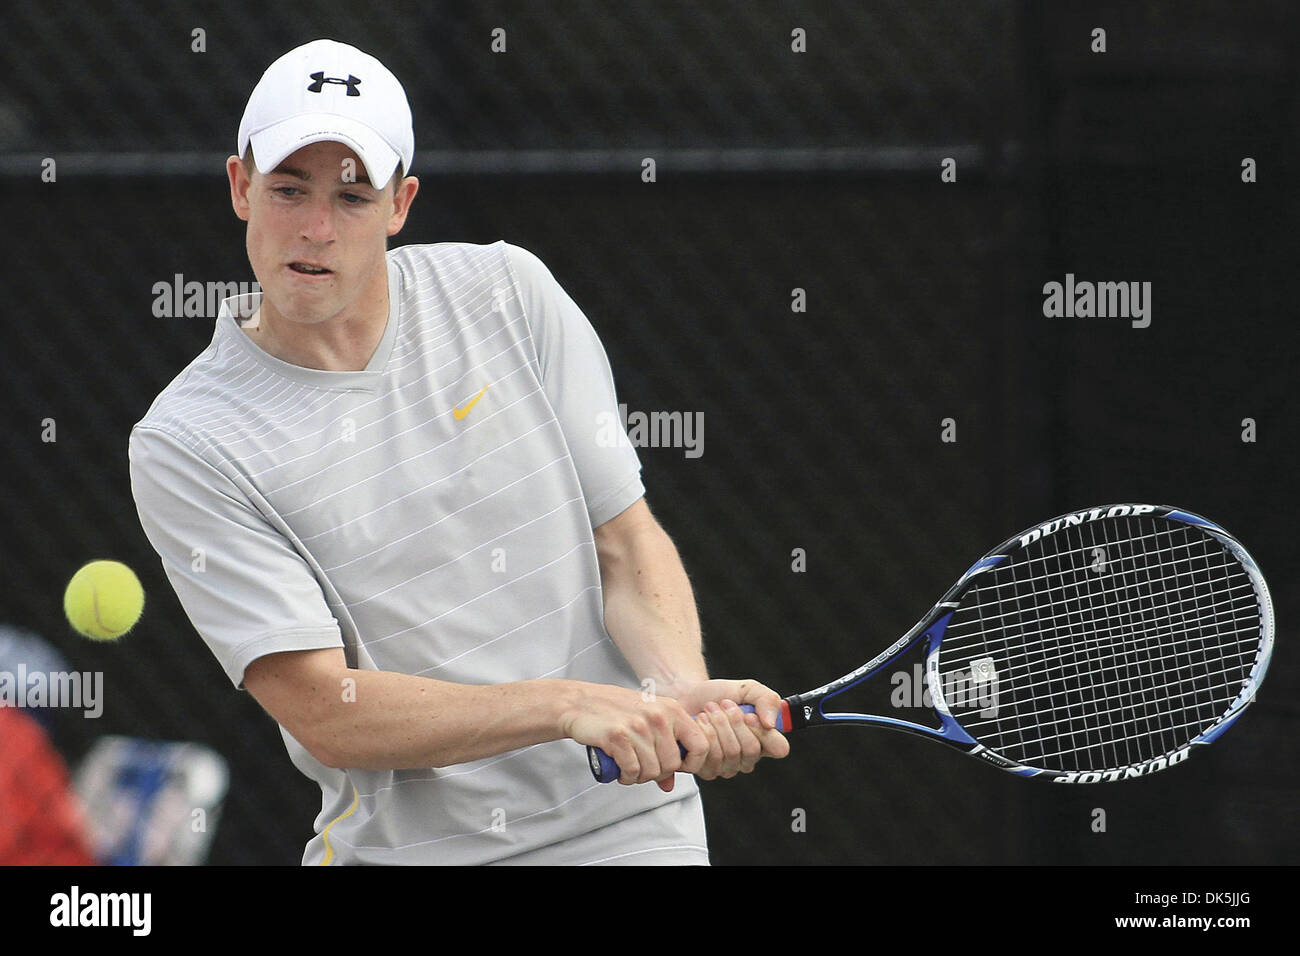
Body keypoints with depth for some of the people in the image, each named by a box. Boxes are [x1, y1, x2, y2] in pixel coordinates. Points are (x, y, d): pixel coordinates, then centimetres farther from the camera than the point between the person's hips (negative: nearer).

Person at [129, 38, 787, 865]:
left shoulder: (509, 293, 3)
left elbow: (628, 543, 6)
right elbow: (324, 714, -13)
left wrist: (681, 690, -14)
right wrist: (572, 706, -23)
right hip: (399, 847, -2)